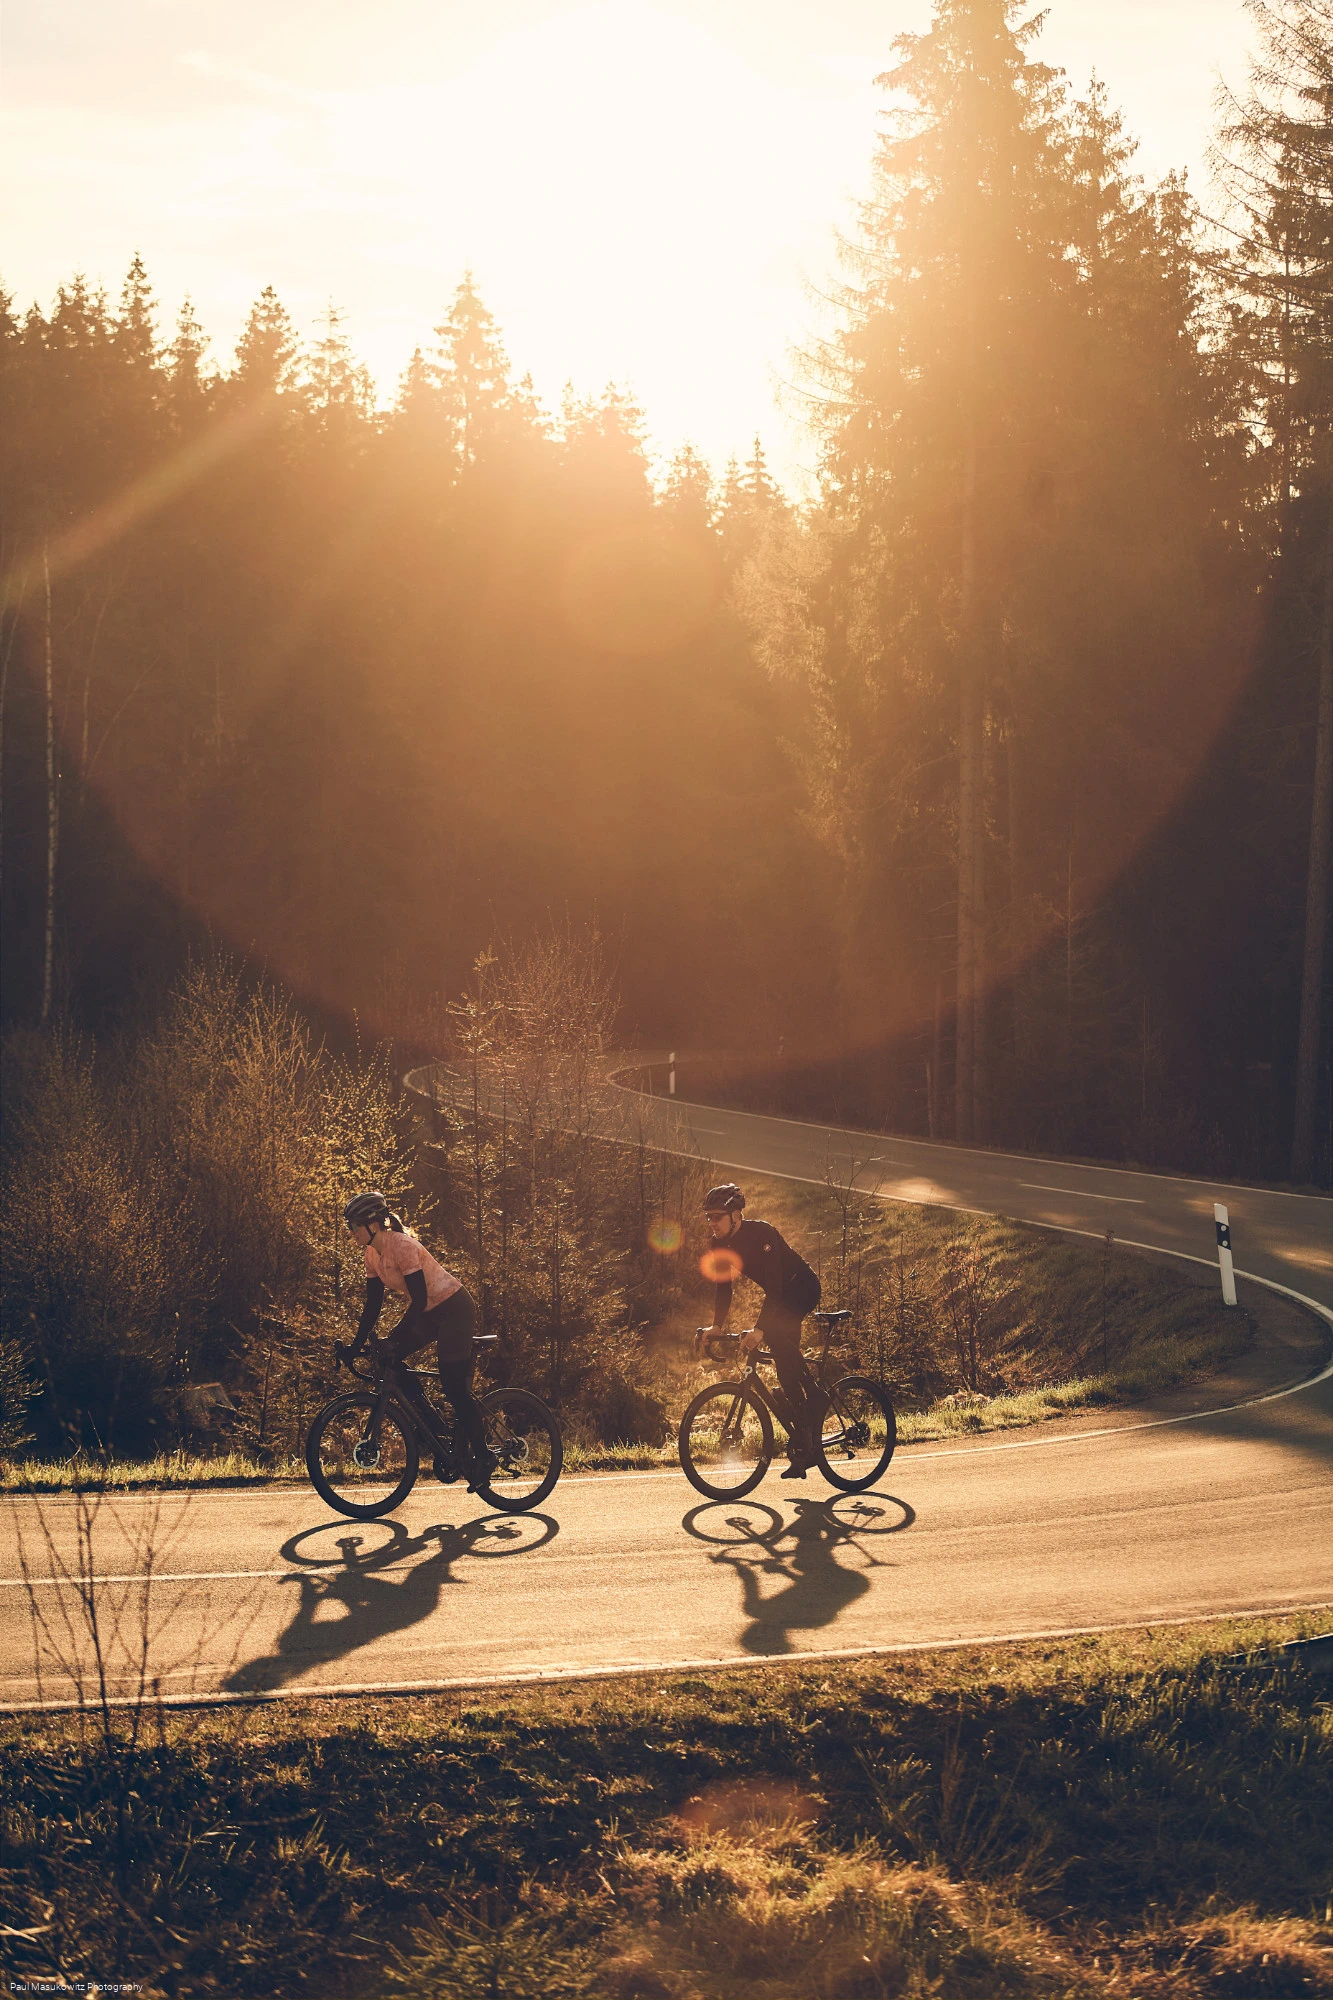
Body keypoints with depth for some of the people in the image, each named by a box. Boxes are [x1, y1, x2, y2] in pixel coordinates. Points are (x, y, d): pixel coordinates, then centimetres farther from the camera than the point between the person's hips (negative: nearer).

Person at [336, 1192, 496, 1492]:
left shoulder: (402, 1245, -24)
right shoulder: (373, 1253, 1)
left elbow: (419, 1300, -27)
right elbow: (373, 1304, 4)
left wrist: (394, 1338, -30)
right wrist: (356, 1346, -1)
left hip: (455, 1310, -9)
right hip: (431, 1313, 9)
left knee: (454, 1387, -9)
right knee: (388, 1359, -3)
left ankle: (483, 1456, 5)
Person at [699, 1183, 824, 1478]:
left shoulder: (761, 1234, -30)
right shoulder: (719, 1247, -7)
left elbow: (774, 1285, -36)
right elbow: (723, 1288, -2)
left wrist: (759, 1329, -44)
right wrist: (716, 1326, -16)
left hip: (802, 1288, -9)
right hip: (779, 1297, 9)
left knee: (776, 1332, -31)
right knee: (785, 1360, 7)